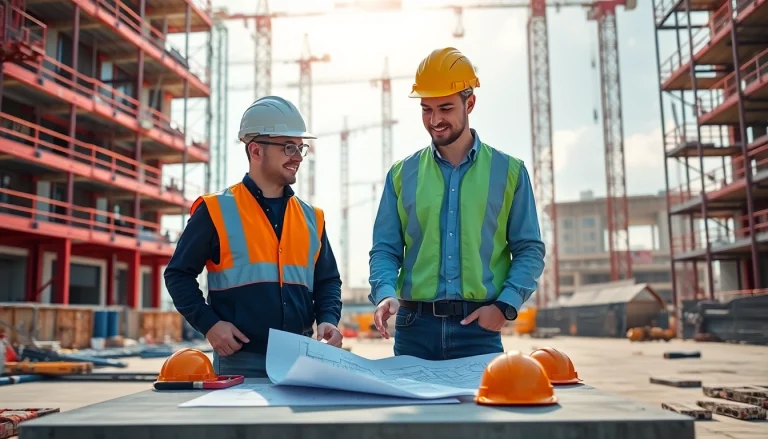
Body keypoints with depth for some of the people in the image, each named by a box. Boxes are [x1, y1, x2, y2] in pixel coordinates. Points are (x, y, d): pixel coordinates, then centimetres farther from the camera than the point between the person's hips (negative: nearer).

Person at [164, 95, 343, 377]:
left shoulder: (311, 217, 10)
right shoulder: (216, 211, -3)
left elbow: (327, 281, 16)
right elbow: (179, 274, 1)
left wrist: (328, 319, -3)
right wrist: (208, 323, -11)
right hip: (239, 361, -4)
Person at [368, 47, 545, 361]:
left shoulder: (508, 171, 5)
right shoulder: (402, 174, 8)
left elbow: (529, 250, 4)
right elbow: (385, 249, 5)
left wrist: (505, 305, -11)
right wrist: (385, 293, -15)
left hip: (479, 327, -1)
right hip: (415, 327, 1)